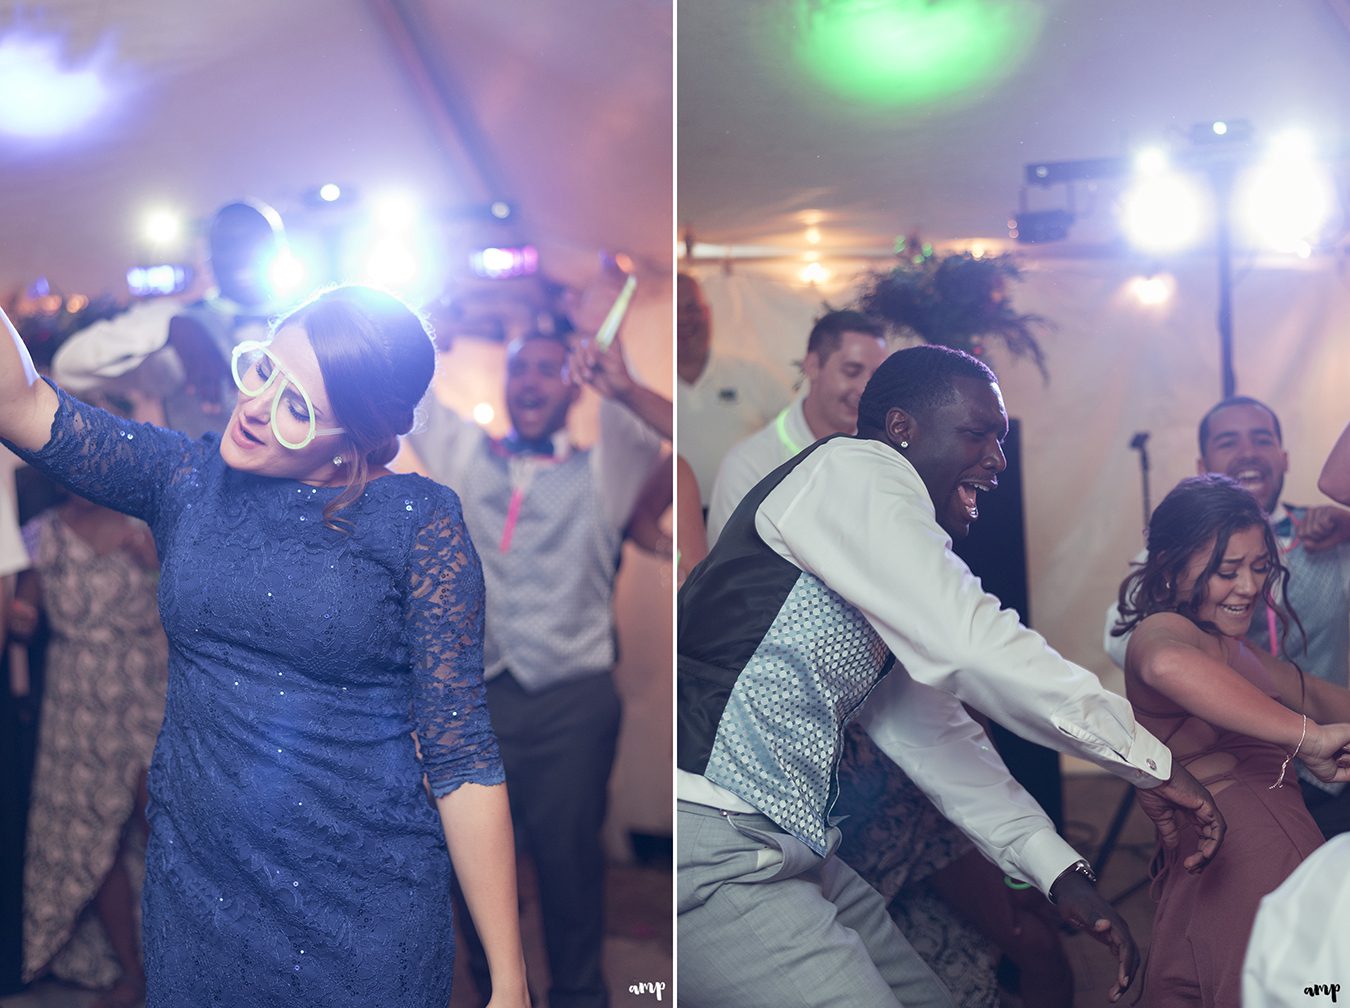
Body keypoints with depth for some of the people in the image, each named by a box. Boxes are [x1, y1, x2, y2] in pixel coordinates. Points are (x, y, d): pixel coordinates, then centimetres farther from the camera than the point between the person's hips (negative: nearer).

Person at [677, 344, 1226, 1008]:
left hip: (787, 847, 10)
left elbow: (930, 734, 20)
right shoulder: (853, 470, -8)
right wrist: (1151, 762, -10)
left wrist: (1059, 871, 12)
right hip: (707, 836, -10)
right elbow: (971, 646, -18)